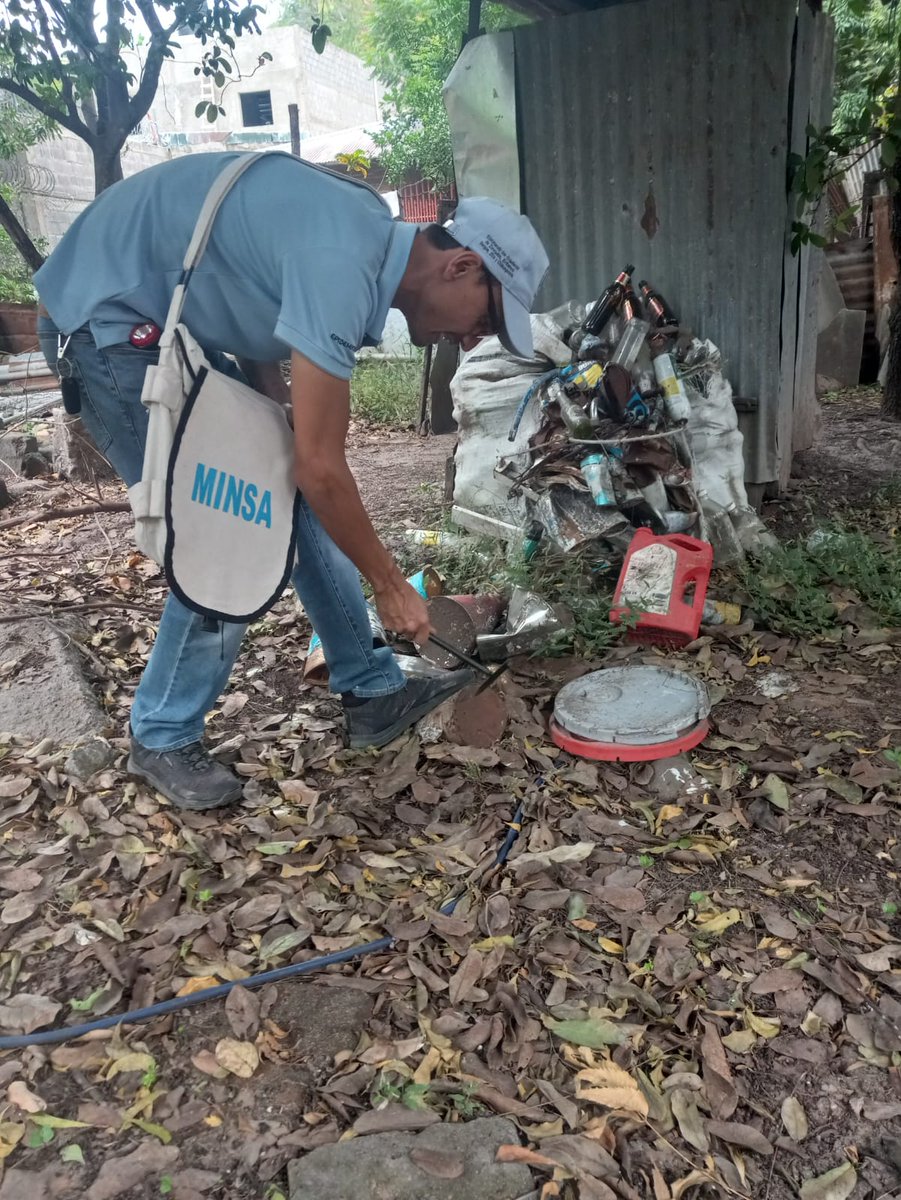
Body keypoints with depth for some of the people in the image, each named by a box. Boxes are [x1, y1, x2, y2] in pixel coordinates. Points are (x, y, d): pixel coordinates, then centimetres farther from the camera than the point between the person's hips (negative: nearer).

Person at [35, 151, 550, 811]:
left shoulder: (367, 235, 1)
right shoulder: (341, 263, -29)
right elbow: (321, 467, -27)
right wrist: (391, 584, -15)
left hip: (184, 325, 9)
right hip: (109, 322, -9)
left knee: (297, 503, 5)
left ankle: (374, 692, 14)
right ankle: (163, 739, 8)